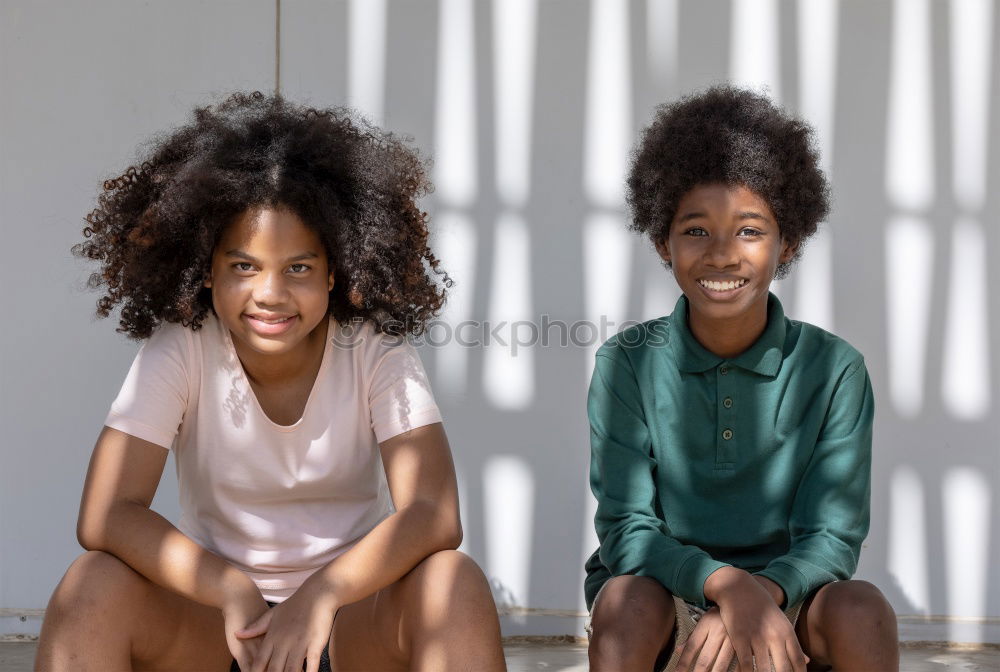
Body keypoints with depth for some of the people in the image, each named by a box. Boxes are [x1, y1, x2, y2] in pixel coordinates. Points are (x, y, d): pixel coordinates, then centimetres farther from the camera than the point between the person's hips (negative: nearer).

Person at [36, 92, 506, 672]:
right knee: (95, 587, -27)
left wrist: (323, 592, -37)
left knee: (455, 583, -29)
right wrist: (232, 592, -33)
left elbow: (433, 514, -21)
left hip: (351, 617, 0)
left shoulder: (377, 352, -10)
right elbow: (106, 517, -19)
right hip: (215, 616, 1)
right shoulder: (180, 351, -10)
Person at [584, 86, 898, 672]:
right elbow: (626, 530, -12)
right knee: (627, 601, -32)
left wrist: (763, 593, -30)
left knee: (861, 612, -29)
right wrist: (725, 584, -31)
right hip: (663, 592, -1)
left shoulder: (834, 370, -6)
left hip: (787, 600, 1)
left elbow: (831, 540, -8)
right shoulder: (628, 364, -7)